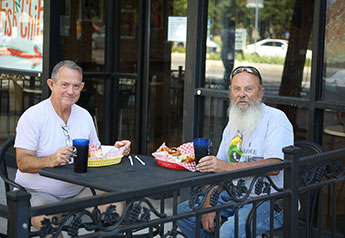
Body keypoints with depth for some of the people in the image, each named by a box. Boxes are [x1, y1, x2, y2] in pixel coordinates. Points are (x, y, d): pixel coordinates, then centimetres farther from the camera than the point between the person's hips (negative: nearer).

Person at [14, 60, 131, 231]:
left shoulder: (84, 116, 10)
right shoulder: (32, 116, -9)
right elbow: (23, 163, -16)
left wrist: (114, 150, -3)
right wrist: (51, 160, -35)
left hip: (77, 191, 5)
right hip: (38, 193, -5)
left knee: (117, 203, -21)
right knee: (46, 219, -38)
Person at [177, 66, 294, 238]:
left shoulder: (276, 119, -9)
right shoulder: (233, 125, 15)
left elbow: (274, 166, -23)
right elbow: (216, 169, 11)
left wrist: (227, 166, -30)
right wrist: (209, 205, -6)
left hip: (272, 202, -8)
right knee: (182, 212, 1)